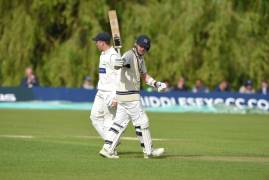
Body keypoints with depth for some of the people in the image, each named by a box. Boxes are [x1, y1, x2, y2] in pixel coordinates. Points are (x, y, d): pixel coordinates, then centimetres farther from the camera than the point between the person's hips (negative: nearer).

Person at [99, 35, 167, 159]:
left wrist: (156, 84, 12)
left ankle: (107, 149, 4)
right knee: (142, 122, -1)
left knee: (120, 122, 7)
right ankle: (148, 151, 9)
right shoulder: (130, 55, -15)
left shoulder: (140, 58, 15)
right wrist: (120, 63, -62)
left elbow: (144, 76, 25)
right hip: (129, 95, -10)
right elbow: (124, 60, -38)